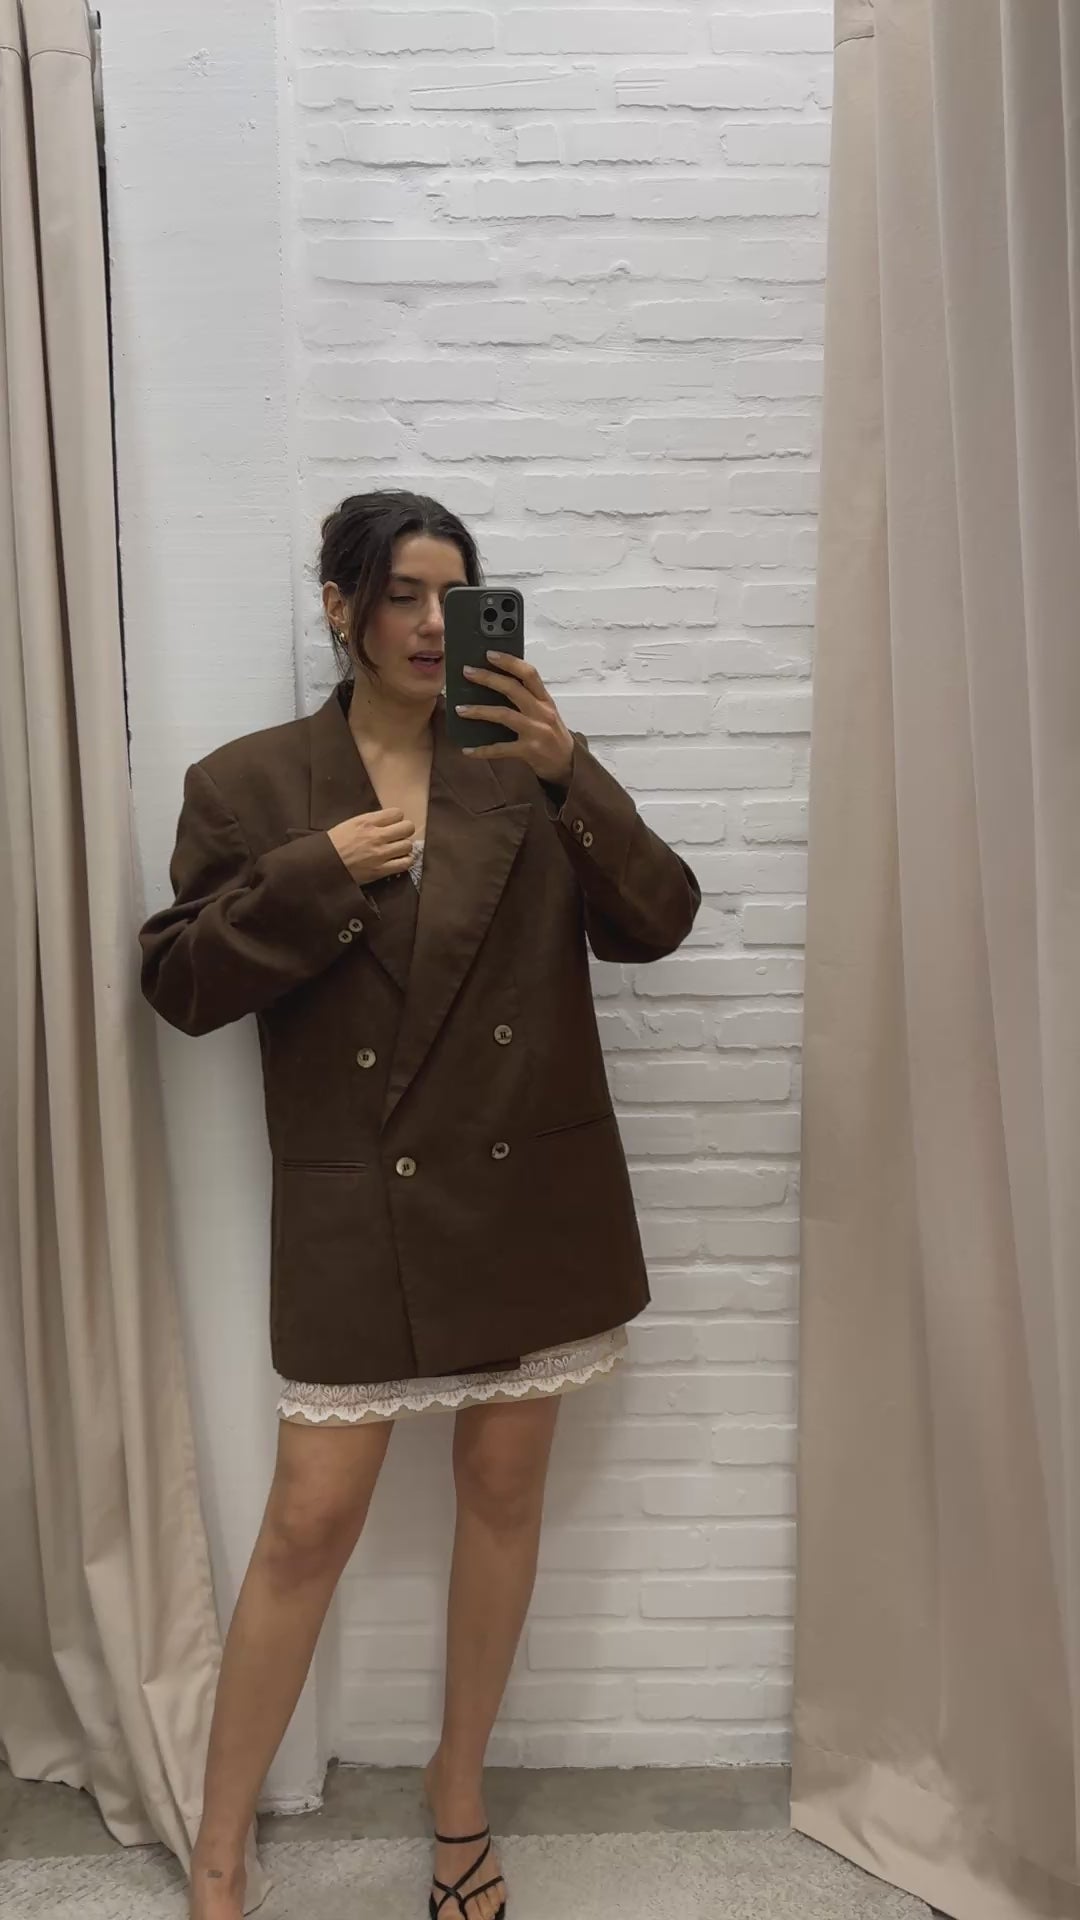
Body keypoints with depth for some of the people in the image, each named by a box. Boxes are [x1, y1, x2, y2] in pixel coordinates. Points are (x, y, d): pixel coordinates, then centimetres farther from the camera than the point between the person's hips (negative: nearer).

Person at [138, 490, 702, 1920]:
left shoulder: (530, 766, 4)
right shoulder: (250, 784, 1)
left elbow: (656, 923, -5)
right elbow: (179, 982, -3)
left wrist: (569, 773, -19)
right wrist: (321, 871, -15)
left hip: (530, 1194, 3)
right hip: (357, 1209, -2)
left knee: (505, 1485, 13)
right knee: (311, 1521, 2)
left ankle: (461, 1794, 36)